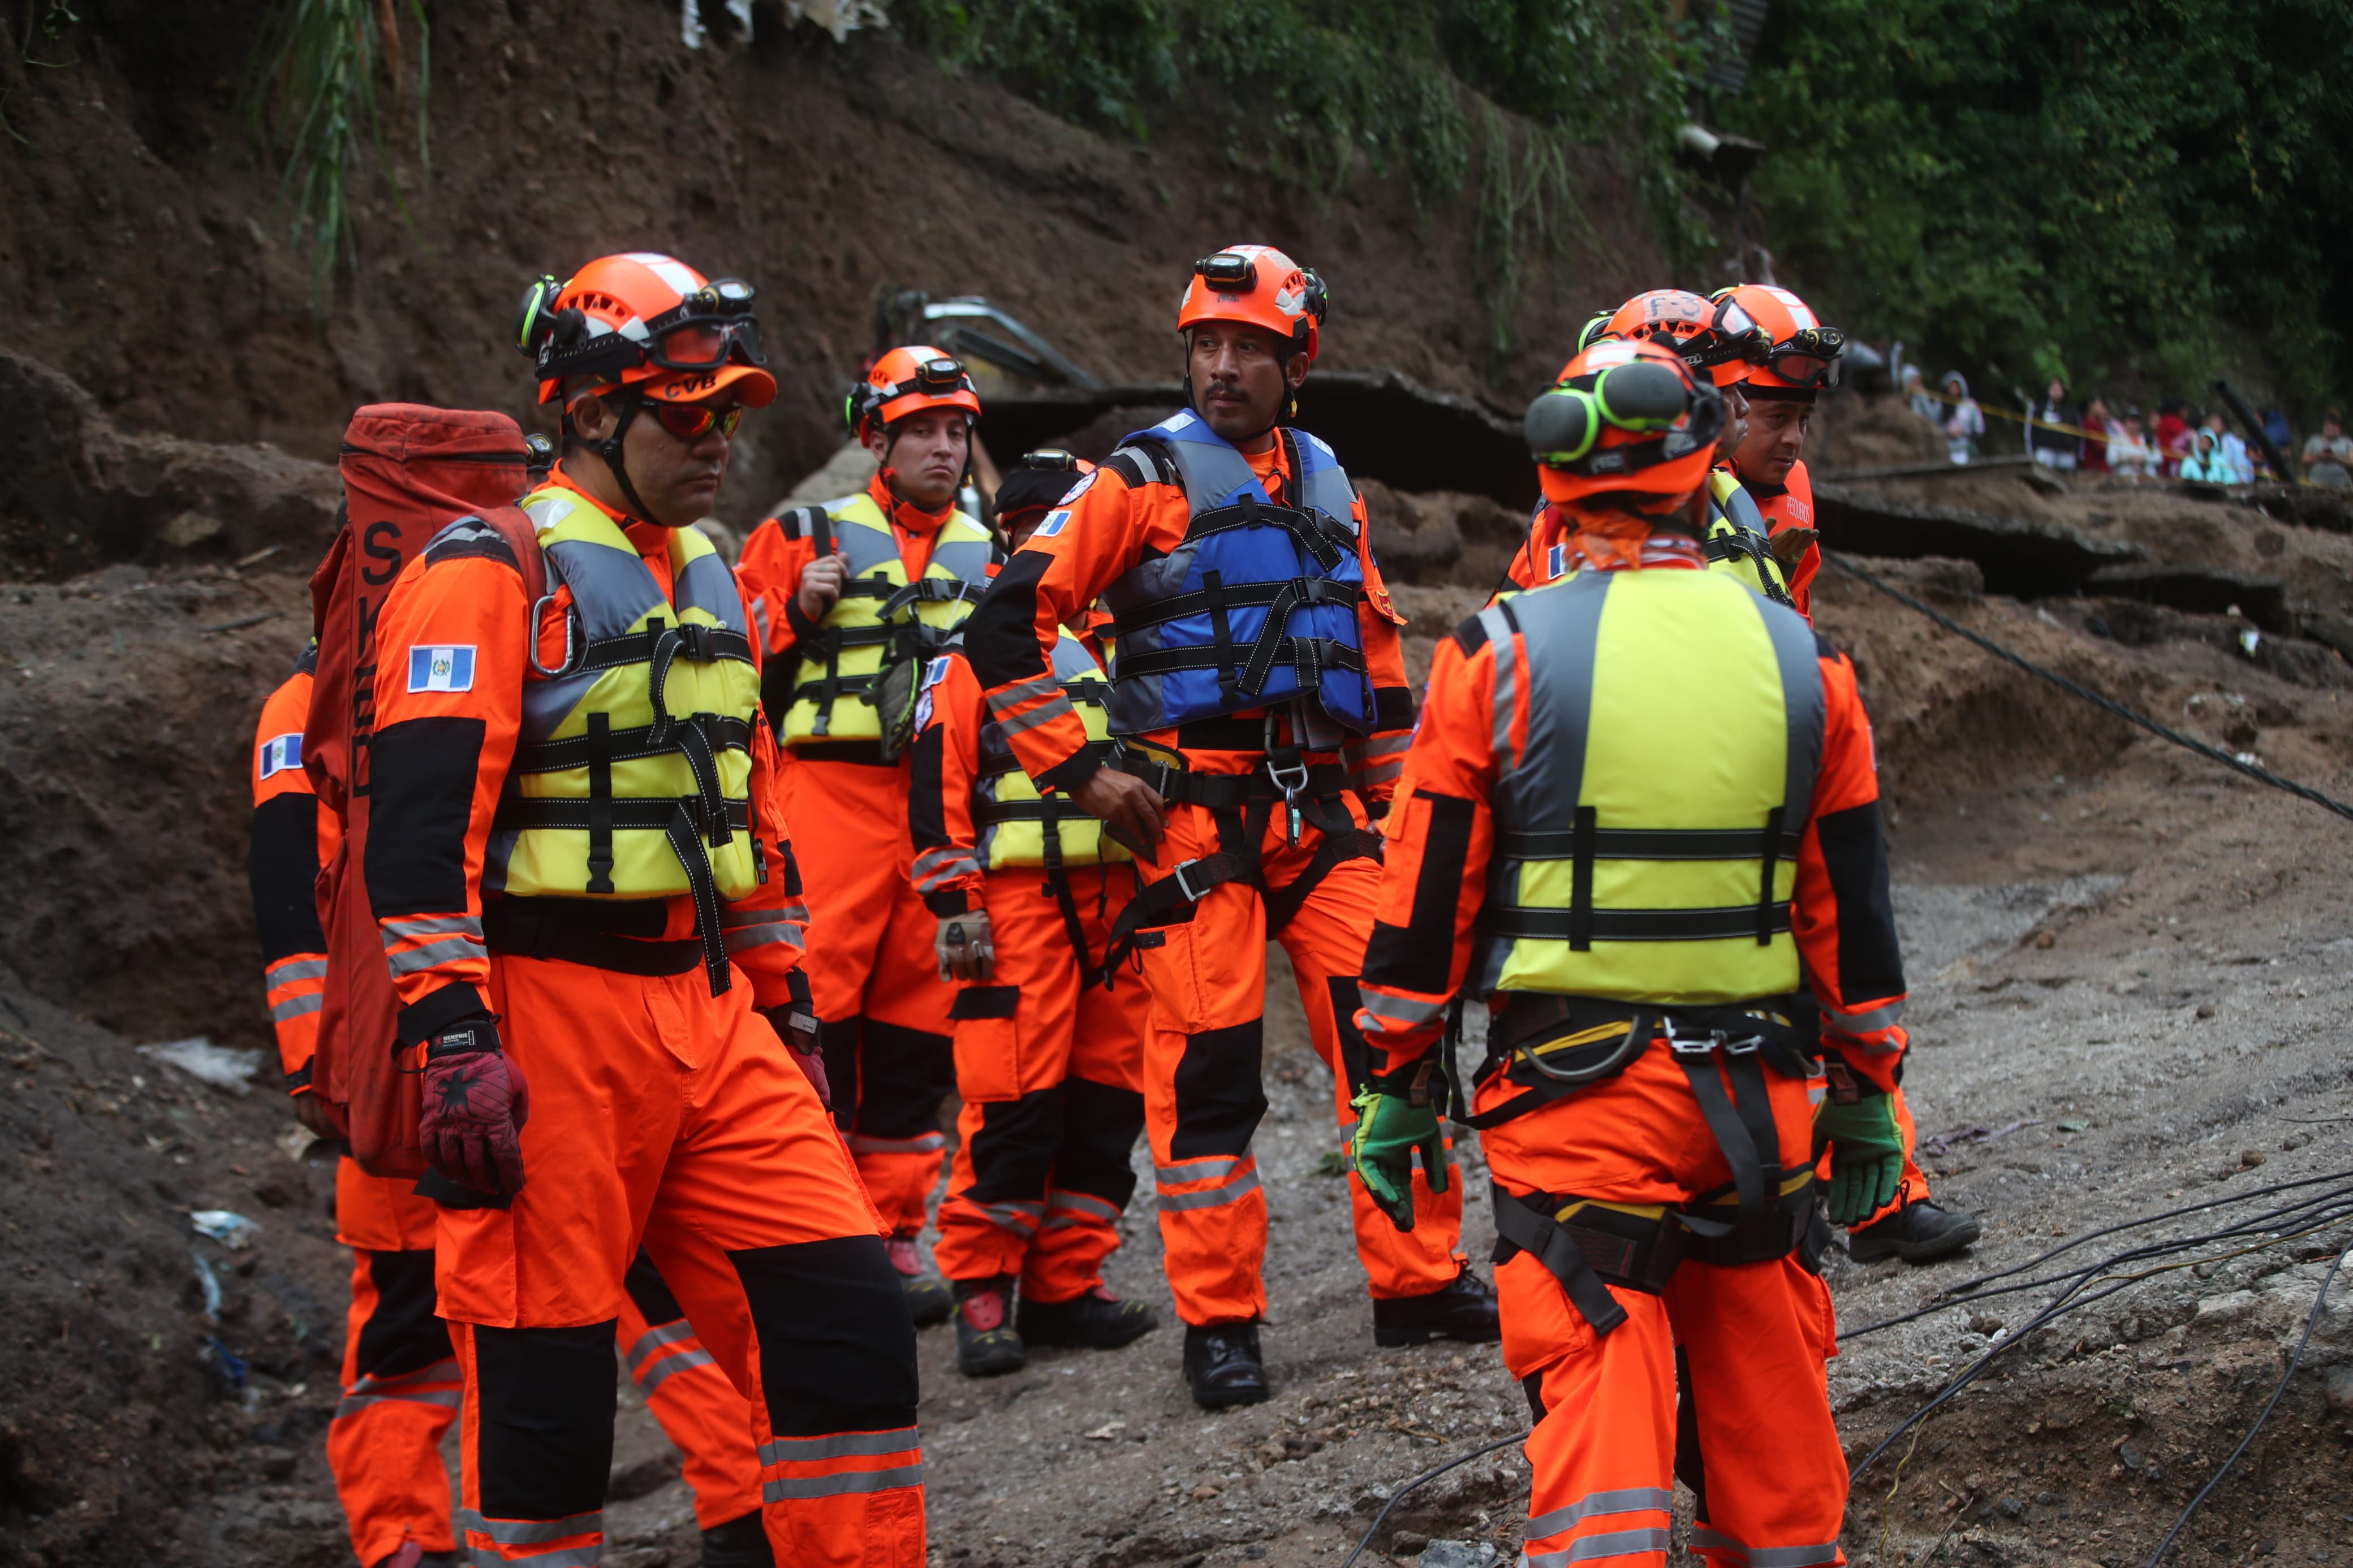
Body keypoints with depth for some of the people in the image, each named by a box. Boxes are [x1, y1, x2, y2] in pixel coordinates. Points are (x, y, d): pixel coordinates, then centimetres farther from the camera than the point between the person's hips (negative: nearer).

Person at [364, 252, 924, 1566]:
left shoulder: (710, 581, 18)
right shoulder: (490, 576, -7)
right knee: (546, 1379, -3)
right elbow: (422, 822, -15)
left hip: (708, 1016, 7)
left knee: (847, 1314, -1)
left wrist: (786, 1008, 22)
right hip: (548, 1021, -7)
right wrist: (453, 1041, -22)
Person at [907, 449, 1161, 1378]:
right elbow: (938, 787, -3)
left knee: (1108, 1094, 5)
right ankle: (982, 1293, -1)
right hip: (1017, 904, -6)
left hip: (1116, 905, 6)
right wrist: (952, 906, -10)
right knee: (1014, 1102, -9)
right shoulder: (975, 646, 2)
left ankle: (1065, 1287, 14)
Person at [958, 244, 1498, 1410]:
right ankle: (1219, 1323, 3)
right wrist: (1081, 771, -9)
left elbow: (1376, 649, 26)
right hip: (1196, 810, -5)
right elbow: (1008, 627, -6)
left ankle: (1420, 1282, 11)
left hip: (1322, 805, 5)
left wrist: (1393, 796, 22)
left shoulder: (1327, 485, 15)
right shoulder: (1141, 480, -2)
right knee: (1208, 1060, -5)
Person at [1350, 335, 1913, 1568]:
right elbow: (1853, 908, 8)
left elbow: (1427, 899, -3)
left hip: (1573, 1095, -3)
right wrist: (1866, 1095, 16)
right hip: (1760, 1094, 3)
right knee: (1766, 1391, 17)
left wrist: (1397, 1083, 7)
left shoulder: (1500, 656, -6)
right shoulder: (1800, 660, 3)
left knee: (1597, 1399, -4)